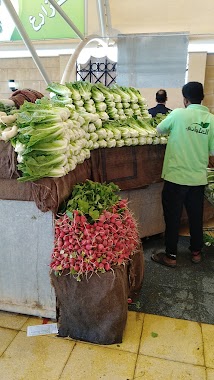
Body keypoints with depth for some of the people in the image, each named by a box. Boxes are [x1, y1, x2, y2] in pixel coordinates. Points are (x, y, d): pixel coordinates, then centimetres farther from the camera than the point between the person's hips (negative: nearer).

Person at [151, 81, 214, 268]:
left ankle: (170, 255, 18)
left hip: (176, 177, -4)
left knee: (172, 217, 7)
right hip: (199, 178, 4)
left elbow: (160, 129, 5)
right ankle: (196, 252, 33)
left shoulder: (179, 114, -10)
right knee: (196, 216, 17)